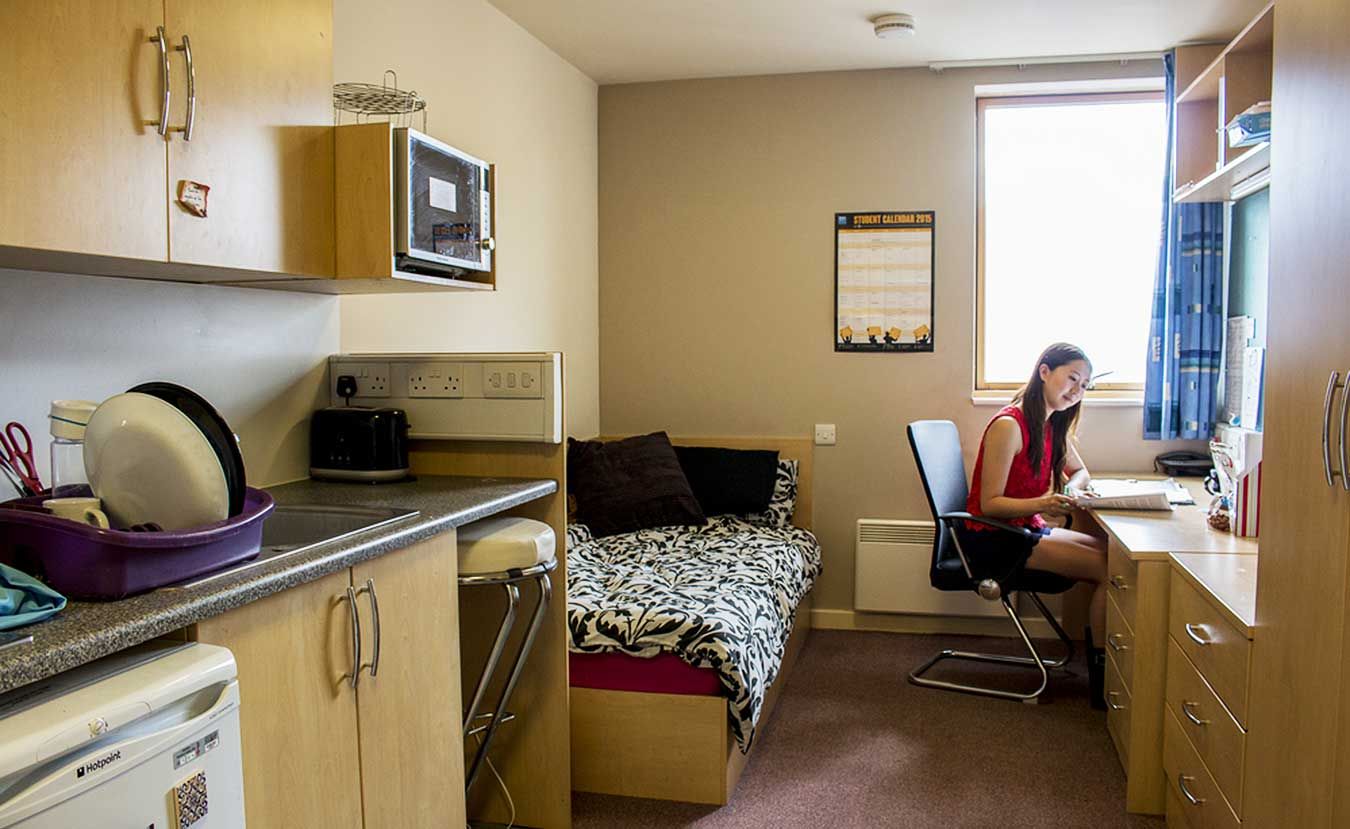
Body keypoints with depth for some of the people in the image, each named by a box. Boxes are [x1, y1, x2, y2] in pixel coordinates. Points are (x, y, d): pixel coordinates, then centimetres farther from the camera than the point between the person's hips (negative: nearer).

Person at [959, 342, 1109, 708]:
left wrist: (1071, 489, -1)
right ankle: (1102, 677, -6)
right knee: (1107, 569, -16)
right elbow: (990, 504, -20)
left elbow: (1080, 471, 23)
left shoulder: (1051, 424, 7)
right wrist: (1041, 505, -36)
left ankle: (1096, 643, 1)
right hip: (992, 538, -9)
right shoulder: (1009, 425, -19)